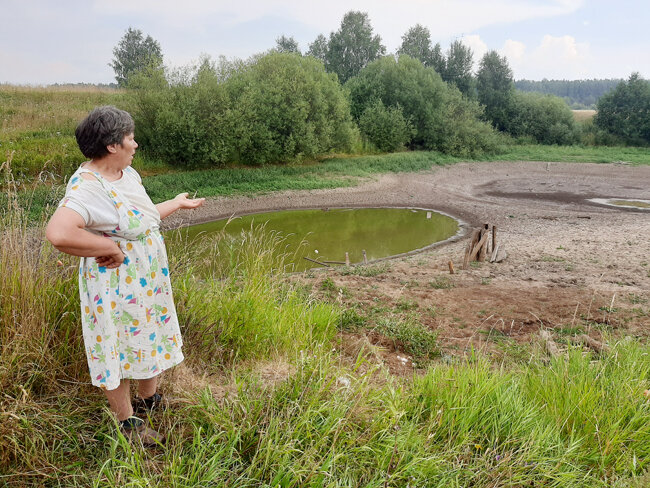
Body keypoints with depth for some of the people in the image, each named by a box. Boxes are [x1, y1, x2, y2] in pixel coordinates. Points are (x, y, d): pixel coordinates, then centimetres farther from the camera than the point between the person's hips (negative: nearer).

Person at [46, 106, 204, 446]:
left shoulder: (127, 173, 4)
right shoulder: (87, 187, -26)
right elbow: (58, 233, -42)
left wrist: (178, 203, 30)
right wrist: (111, 248, -30)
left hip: (148, 280, 9)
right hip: (115, 288, -9)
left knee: (149, 338, 23)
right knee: (117, 348, 9)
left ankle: (148, 400, 46)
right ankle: (127, 420, 30)